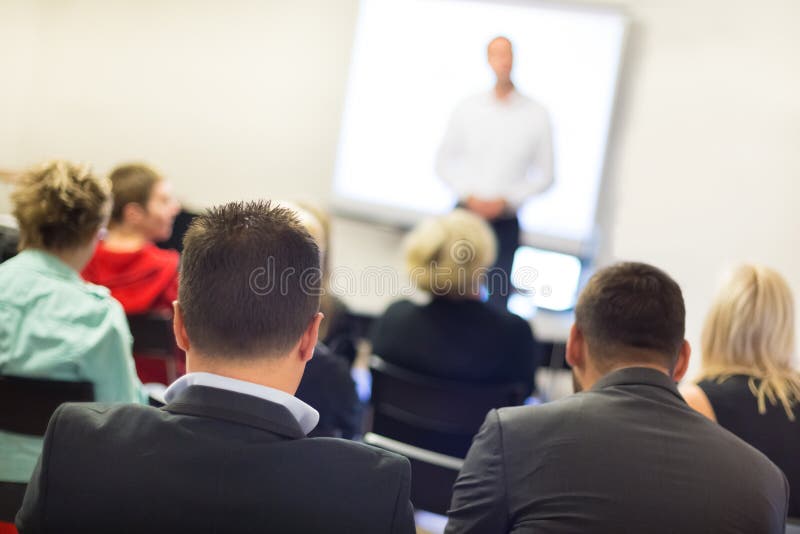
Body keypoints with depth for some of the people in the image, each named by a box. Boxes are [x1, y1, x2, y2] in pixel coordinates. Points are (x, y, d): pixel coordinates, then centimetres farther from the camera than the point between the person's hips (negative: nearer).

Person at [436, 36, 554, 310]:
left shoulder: (536, 115, -2)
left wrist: (505, 200, -9)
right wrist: (469, 196, -7)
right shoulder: (467, 109, 2)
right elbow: (444, 162, 7)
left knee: (498, 297, -2)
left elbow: (545, 174, 2)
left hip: (505, 222, -1)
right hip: (466, 214, 1)